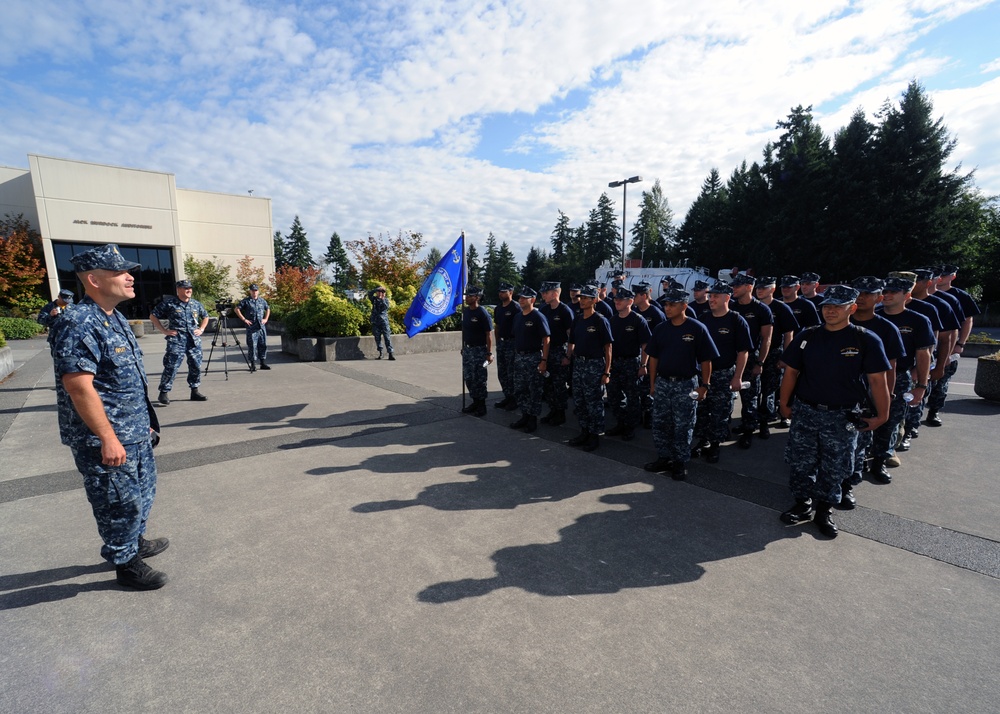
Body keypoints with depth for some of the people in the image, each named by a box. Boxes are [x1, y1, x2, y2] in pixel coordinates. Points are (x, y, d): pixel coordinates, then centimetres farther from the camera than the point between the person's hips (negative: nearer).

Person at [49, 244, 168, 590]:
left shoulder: (115, 318, 9)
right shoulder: (79, 324, -22)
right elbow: (79, 387, -25)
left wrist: (144, 419, 20)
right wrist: (108, 438, -24)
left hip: (136, 431, 9)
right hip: (105, 438, -9)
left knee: (142, 493, 23)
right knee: (121, 504, 6)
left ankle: (135, 542, 42)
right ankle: (125, 564, 25)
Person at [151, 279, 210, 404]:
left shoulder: (196, 304, 12)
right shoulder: (169, 303, -2)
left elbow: (205, 316, 28)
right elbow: (153, 316, 5)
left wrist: (201, 329, 14)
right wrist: (164, 330, -1)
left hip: (194, 340, 5)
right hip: (176, 340, -5)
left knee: (196, 366, 7)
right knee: (171, 367, -8)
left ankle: (195, 391, 19)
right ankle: (164, 393, 1)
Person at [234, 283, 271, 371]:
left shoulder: (262, 300, 13)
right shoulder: (246, 301, 0)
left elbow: (268, 309, 26)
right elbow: (237, 309, -3)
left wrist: (266, 319, 14)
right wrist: (244, 319, -8)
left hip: (262, 326, 4)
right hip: (251, 327, -4)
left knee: (263, 344, 6)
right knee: (252, 345, -4)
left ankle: (263, 363, 14)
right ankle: (253, 364, 2)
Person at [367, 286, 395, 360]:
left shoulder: (386, 299, 8)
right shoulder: (374, 299, 10)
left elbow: (386, 307, -8)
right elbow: (369, 293, -9)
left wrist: (382, 299, -17)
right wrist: (377, 289, -17)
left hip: (384, 320, -2)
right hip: (375, 321, 2)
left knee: (387, 337, -8)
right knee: (377, 338, 4)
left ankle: (390, 354, -11)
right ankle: (380, 353, 13)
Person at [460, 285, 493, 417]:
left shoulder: (482, 313, -14)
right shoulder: (465, 311, 7)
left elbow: (489, 334, -14)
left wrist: (489, 353, -17)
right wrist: (463, 347, 17)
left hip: (479, 350, -7)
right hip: (467, 349, 7)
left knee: (479, 379, 0)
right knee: (468, 377, 13)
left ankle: (482, 405, 13)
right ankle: (475, 401, 27)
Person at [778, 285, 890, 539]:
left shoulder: (866, 340, -5)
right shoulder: (806, 337, 1)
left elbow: (878, 379, -6)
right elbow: (791, 372, 5)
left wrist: (882, 415, -8)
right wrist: (785, 404, 4)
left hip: (843, 416, -2)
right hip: (805, 412, 2)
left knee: (834, 469, 11)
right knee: (800, 463, 9)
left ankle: (825, 509, 29)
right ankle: (804, 504, 27)